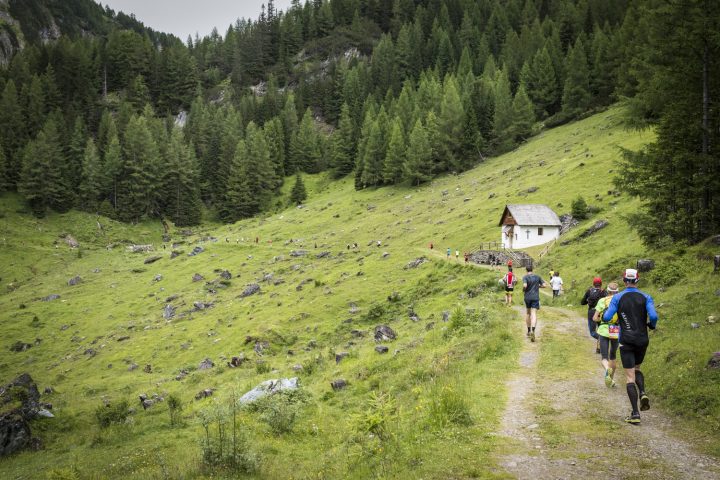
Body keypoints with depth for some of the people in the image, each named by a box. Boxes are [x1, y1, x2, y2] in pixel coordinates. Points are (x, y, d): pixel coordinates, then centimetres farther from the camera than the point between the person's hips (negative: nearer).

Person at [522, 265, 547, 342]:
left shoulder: (525, 277, -5)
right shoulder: (537, 277, 5)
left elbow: (525, 285, -22)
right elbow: (544, 285, 4)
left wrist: (523, 290, -1)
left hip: (527, 297, 0)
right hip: (535, 298, 0)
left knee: (527, 313, 19)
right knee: (534, 314, -7)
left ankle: (529, 331, 26)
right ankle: (533, 331, -30)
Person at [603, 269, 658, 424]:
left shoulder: (618, 298, -6)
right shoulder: (646, 297, -2)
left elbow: (607, 317, -13)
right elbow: (653, 316, -15)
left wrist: (604, 312, 10)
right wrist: (651, 325, 6)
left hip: (626, 341, -2)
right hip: (642, 340, 2)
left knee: (630, 376, 2)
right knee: (637, 369, 26)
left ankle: (635, 413, -4)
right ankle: (642, 393, -2)